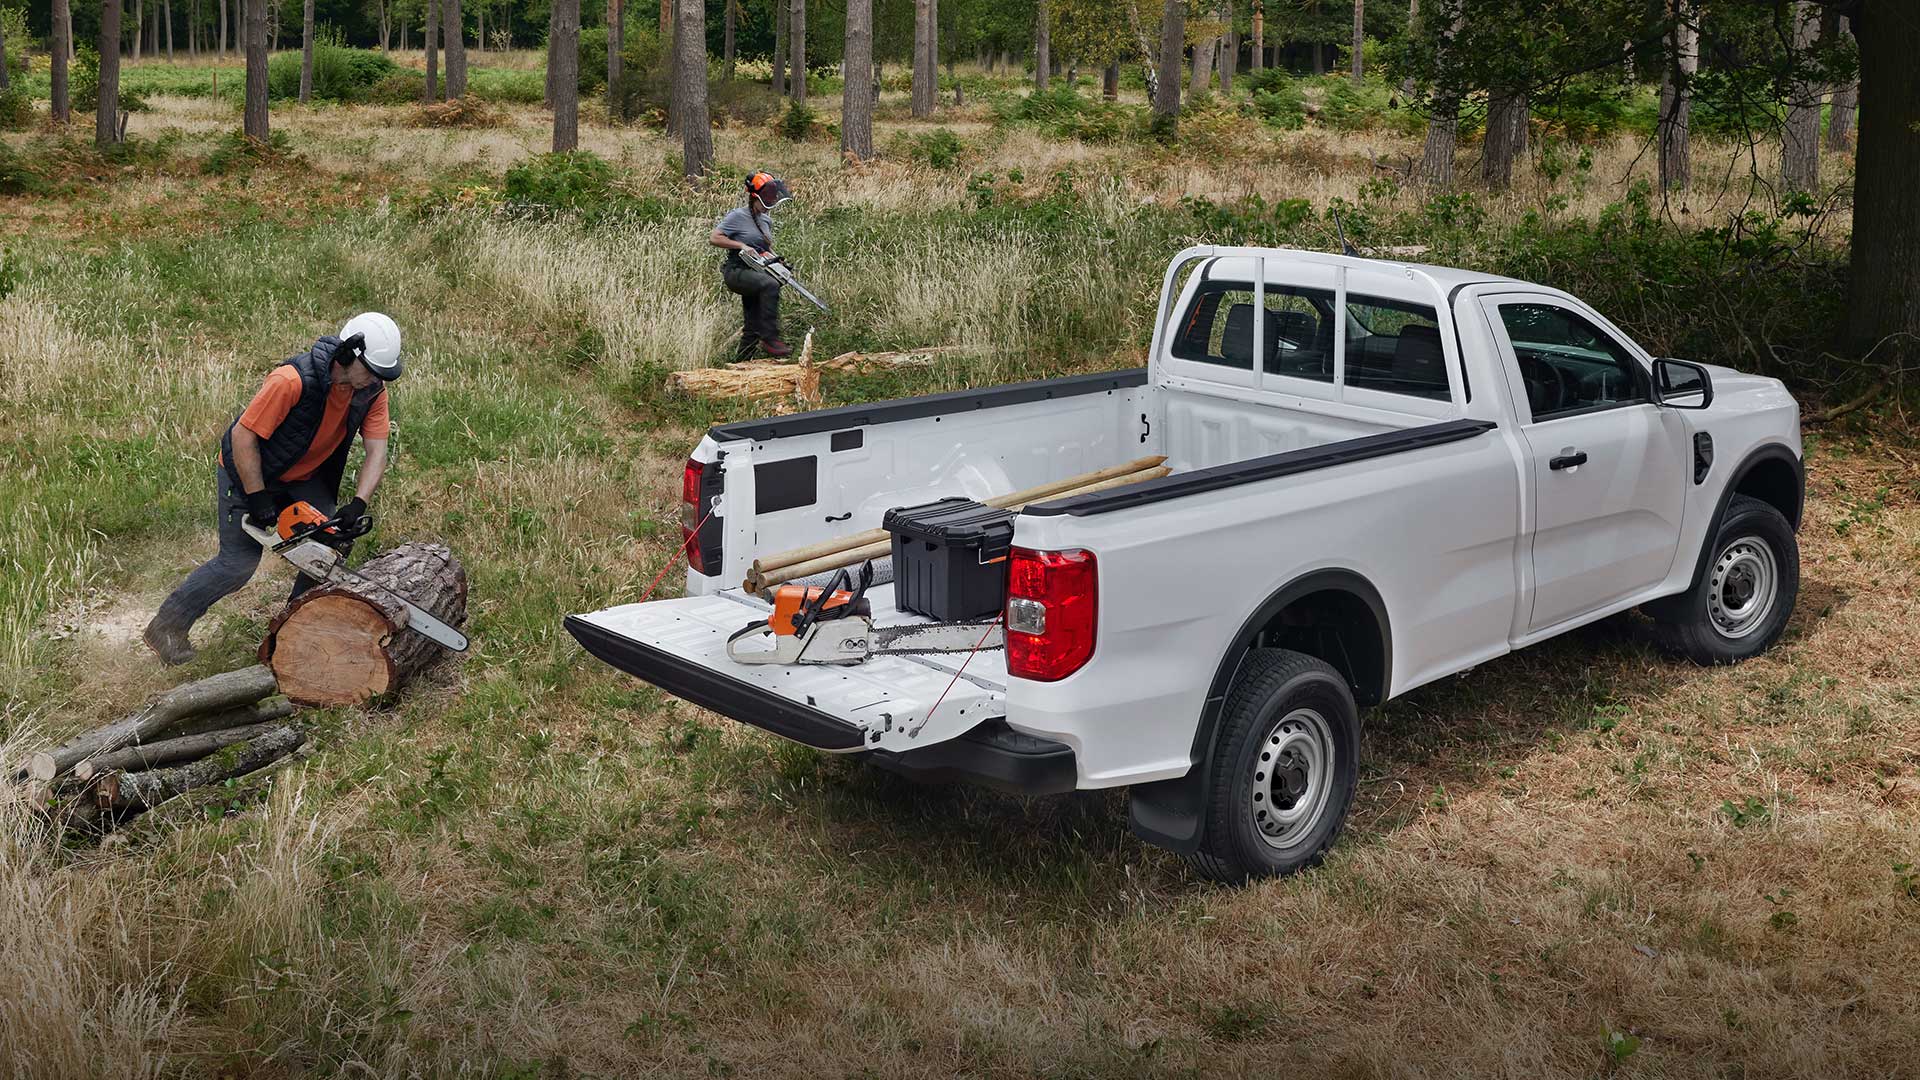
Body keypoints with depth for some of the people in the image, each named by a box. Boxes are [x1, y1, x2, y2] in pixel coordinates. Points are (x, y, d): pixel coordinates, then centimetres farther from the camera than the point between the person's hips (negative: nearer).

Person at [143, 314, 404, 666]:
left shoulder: (371, 390, -16)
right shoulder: (293, 381, -36)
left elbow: (377, 451, -16)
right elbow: (243, 435, -30)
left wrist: (357, 504, -30)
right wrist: (258, 500, -27)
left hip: (302, 476, 6)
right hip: (246, 470, -6)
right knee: (239, 563, -5)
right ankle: (166, 626, 12)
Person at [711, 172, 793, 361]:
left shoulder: (766, 220, 13)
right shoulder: (737, 216, -9)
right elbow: (714, 238, -13)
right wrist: (742, 246, -19)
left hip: (754, 274, 8)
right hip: (737, 272, -8)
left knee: (752, 329, 7)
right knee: (770, 285, -34)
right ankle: (770, 339, -35)